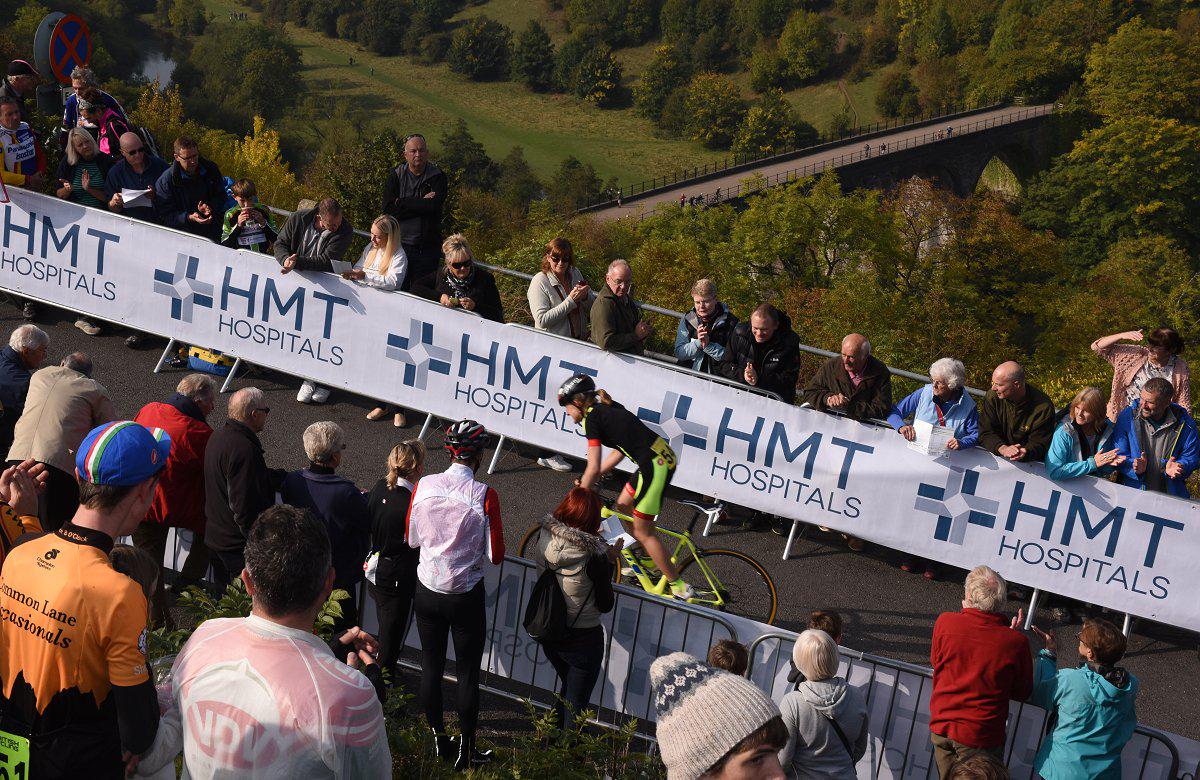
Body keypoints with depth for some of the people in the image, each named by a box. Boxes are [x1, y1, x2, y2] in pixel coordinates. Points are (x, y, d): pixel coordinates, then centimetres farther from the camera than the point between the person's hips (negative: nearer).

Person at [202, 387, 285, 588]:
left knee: (223, 594, 21)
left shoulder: (219, 435, 5)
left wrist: (285, 476, 13)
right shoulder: (244, 450, -27)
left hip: (215, 535, 10)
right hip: (238, 545, -10)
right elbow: (243, 506, -27)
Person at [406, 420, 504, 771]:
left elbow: (412, 538, 3)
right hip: (466, 596, -3)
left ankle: (439, 741, 32)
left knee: (431, 666, 18)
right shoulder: (485, 495, -19)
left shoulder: (424, 486, -9)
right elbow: (495, 555, -13)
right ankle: (466, 751, 21)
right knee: (467, 673, 11)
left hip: (427, 592, 3)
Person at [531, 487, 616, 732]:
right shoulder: (594, 557, -26)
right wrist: (610, 561, -5)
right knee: (576, 703, 13)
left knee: (567, 687, 30)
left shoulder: (544, 537, -11)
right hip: (582, 639, -6)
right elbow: (605, 605, -14)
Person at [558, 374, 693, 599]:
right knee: (623, 505, 24)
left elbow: (593, 468, -13)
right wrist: (588, 481, 22)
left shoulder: (592, 418, -9)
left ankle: (679, 588, 5)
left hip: (654, 466, -9)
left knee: (643, 531, 2)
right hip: (664, 456, 9)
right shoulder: (606, 409, 18)